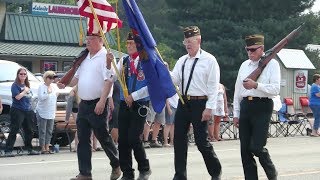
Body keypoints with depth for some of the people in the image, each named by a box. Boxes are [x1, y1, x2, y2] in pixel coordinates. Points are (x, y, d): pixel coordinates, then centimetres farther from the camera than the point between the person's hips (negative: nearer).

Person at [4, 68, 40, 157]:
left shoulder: (27, 85, 17)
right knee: (14, 130, -10)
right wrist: (25, 91, -9)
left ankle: (29, 149, 23)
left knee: (29, 131, 12)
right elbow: (17, 97, -19)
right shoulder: (15, 85, -6)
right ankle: (8, 150, -10)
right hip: (18, 110, -7)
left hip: (28, 111, 7)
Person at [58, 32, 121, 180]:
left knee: (103, 137, 2)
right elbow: (77, 77, 24)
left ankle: (116, 165, 23)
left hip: (97, 105, -8)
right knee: (83, 139, 5)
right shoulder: (86, 58, 15)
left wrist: (102, 102, -24)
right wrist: (65, 84, 6)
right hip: (83, 104, 8)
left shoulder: (105, 57, -10)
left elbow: (109, 81, -18)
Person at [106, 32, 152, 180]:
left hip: (139, 105, -5)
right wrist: (109, 64, -12)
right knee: (122, 140, 5)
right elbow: (112, 78, 3)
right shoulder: (123, 61, 8)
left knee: (134, 138, -7)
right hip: (124, 104, 6)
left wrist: (133, 96, -13)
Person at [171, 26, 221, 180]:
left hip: (200, 104, -6)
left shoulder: (209, 60, -6)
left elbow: (213, 86, -9)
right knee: (179, 139, 6)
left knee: (201, 141, -3)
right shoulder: (182, 61, 12)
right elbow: (174, 80, 5)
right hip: (183, 102, 6)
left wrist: (209, 108, -14)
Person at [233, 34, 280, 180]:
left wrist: (256, 85, -22)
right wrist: (236, 114, 15)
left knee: (256, 147, -10)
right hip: (245, 106, 6)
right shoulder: (244, 65, 15)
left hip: (262, 107, -6)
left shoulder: (272, 64, -1)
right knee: (245, 149, 4)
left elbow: (276, 89, -11)